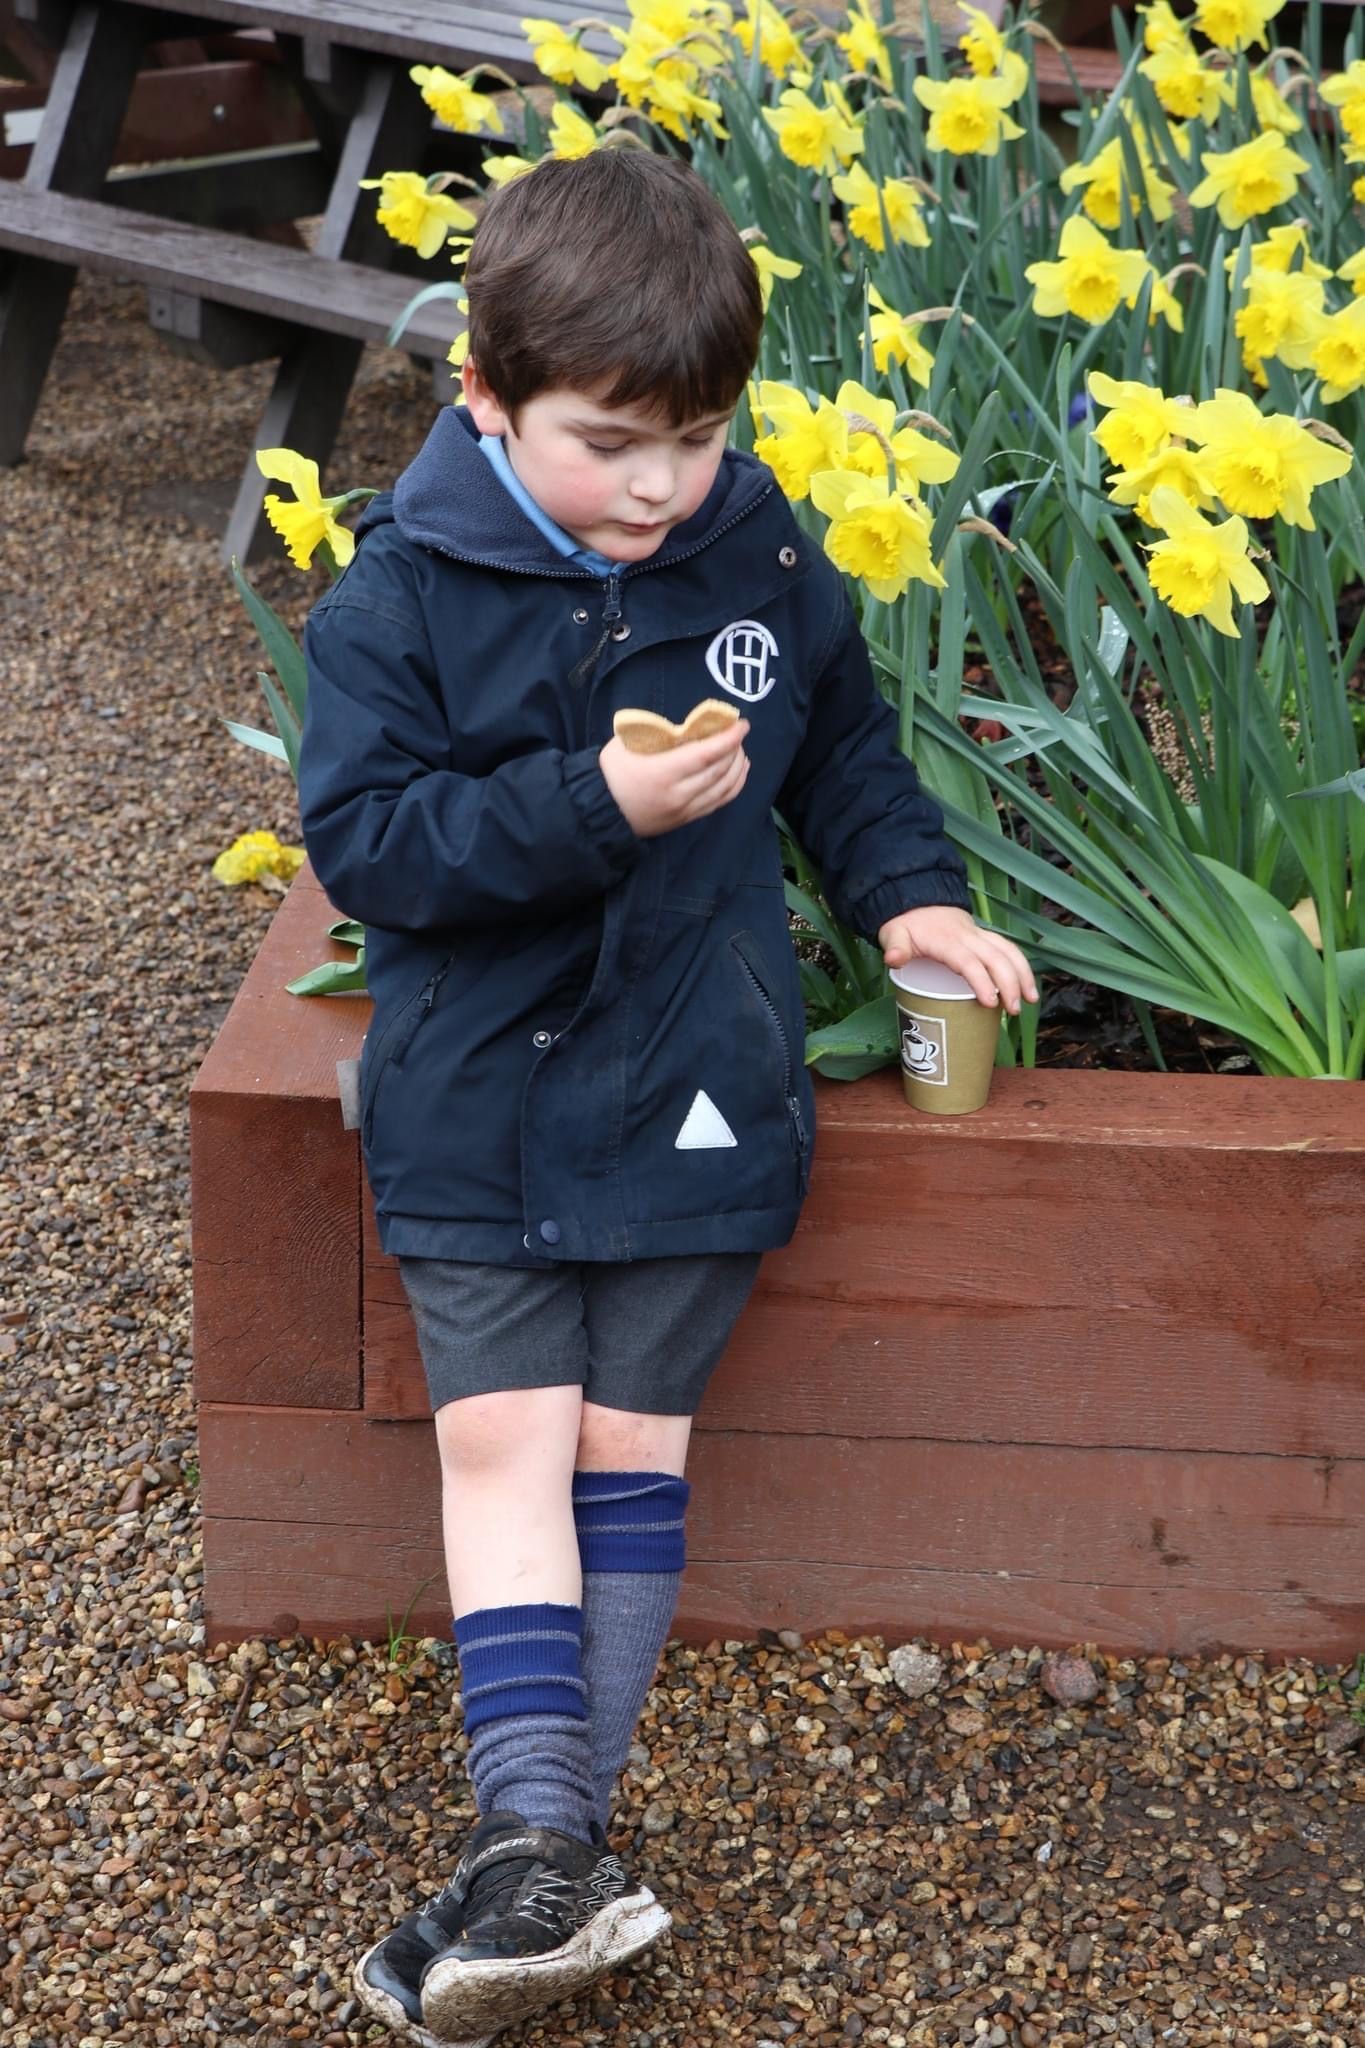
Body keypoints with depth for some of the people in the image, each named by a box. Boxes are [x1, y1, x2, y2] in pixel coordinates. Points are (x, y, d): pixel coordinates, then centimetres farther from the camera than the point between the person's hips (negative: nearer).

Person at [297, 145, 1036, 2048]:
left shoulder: (761, 556, -2)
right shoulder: (404, 598, -11)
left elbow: (842, 736, 15)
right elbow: (363, 836, -16)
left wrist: (906, 889, 4)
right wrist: (591, 807, -25)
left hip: (694, 1086, 2)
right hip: (479, 1091, -1)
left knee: (629, 1445, 4)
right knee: (500, 1440, -5)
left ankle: (539, 1839, 10)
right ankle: (548, 1847, -4)